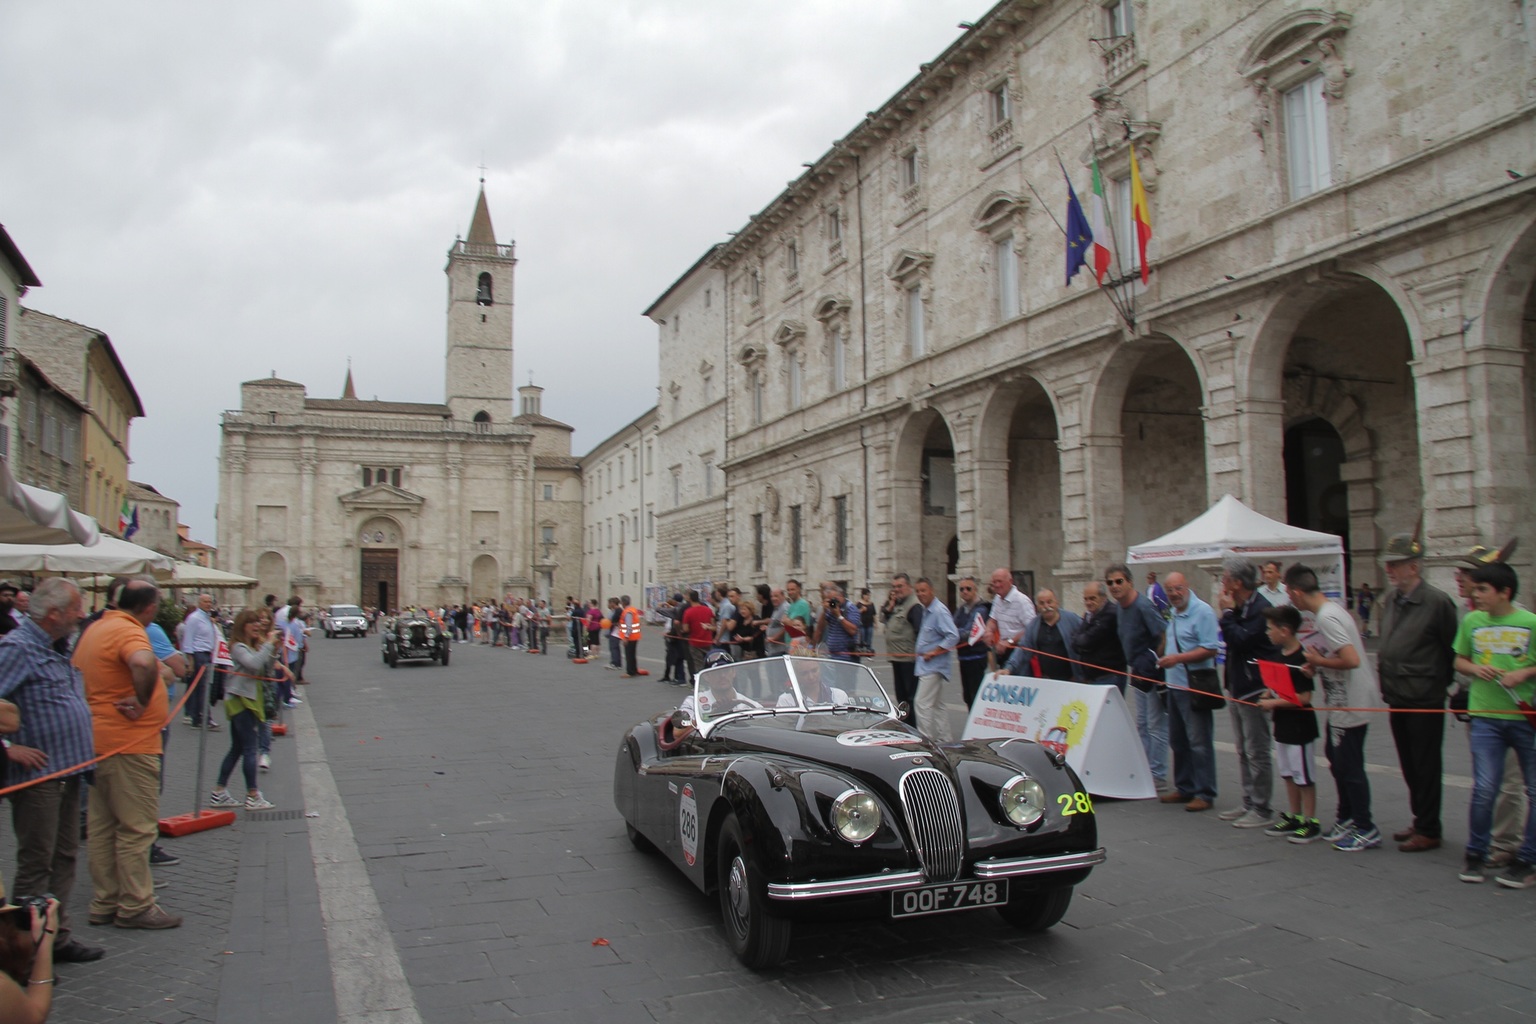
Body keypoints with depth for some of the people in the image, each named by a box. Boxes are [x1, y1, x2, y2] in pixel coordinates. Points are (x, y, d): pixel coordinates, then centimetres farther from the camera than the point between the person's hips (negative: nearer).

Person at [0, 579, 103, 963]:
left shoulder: (54, 649, 15)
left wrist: (85, 748, 18)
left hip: (68, 771, 9)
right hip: (37, 775, -9)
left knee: (64, 857, 14)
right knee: (36, 863, 0)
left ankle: (58, 935, 24)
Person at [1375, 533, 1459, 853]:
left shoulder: (1436, 601, -15)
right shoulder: (1389, 599, 8)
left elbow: (1453, 650, -10)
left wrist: (1442, 682, -5)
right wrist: (1383, 677, 13)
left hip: (1425, 699, -7)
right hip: (1397, 697, 7)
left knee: (1425, 768, 1)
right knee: (1409, 766, 16)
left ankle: (1429, 831, 10)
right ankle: (1420, 821, 28)